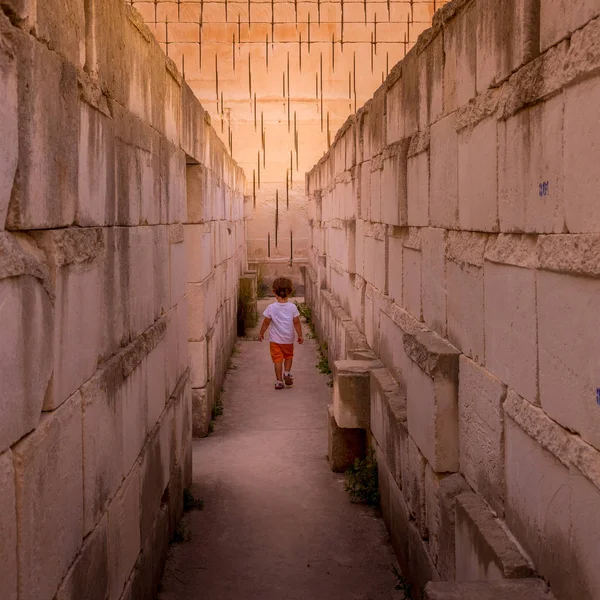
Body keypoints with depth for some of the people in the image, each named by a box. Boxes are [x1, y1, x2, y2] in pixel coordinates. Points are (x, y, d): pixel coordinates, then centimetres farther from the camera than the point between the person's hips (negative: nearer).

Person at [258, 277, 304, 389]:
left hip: (275, 339, -1)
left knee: (278, 359, 4)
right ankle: (287, 372, 2)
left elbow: (266, 322, -2)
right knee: (288, 356, 22)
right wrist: (300, 335, 6)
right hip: (288, 339, 1)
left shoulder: (271, 307, -10)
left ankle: (279, 381, 3)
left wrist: (261, 333, 12)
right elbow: (296, 322, -5)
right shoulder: (292, 307, -9)